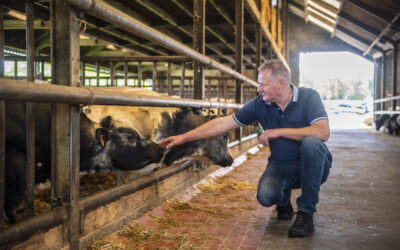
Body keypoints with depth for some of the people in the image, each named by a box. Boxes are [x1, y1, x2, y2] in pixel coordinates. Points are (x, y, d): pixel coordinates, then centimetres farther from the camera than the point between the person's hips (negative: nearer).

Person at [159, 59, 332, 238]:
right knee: (265, 195, -29)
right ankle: (283, 201, 13)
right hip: (280, 166, 2)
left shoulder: (308, 97, -12)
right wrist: (183, 137, -6)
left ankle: (306, 212, -18)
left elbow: (323, 132, -27)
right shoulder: (260, 104, -4)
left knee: (311, 143, -35)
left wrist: (279, 132, -26)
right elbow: (222, 123, -3)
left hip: (311, 167, -1)